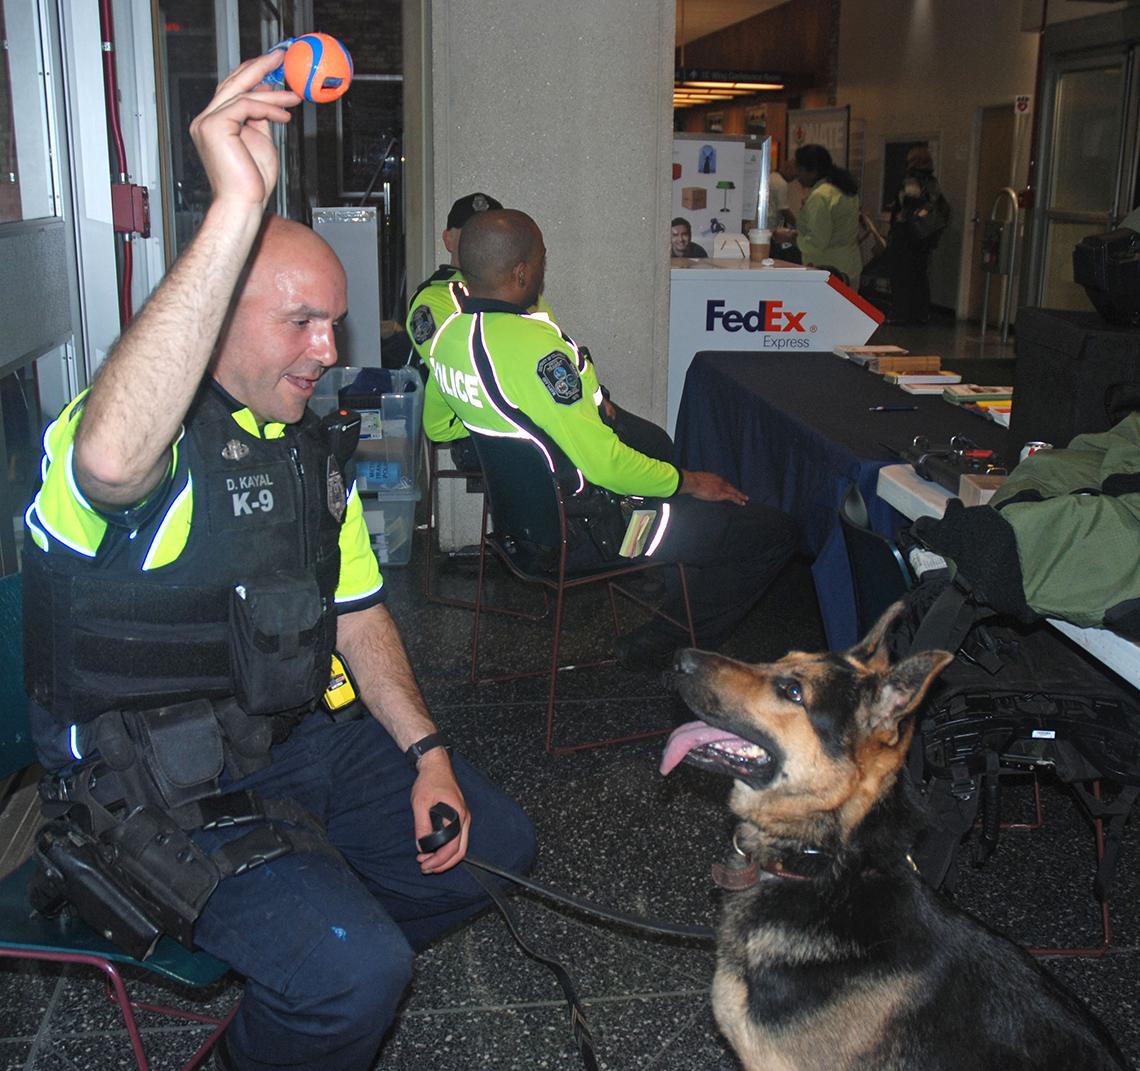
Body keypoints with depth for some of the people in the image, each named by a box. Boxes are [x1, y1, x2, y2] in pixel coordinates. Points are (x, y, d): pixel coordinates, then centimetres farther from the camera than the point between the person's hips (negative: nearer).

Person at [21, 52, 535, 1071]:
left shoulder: (314, 451, 9)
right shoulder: (150, 440, -20)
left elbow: (357, 612, 14)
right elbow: (113, 459, -47)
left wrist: (427, 752, 1)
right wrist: (239, 205, -50)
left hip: (308, 737, 8)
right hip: (169, 788, -8)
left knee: (496, 848, 9)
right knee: (359, 974, -22)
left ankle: (299, 961, 28)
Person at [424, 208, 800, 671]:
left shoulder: (448, 330, -1)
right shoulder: (532, 343, -29)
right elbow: (603, 462, -28)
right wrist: (689, 482, -11)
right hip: (582, 530, -10)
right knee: (774, 531, -5)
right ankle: (657, 645, 7)